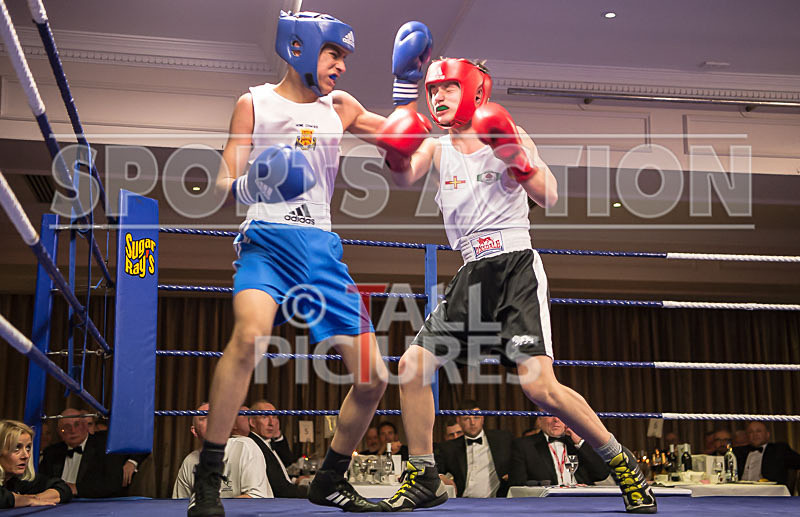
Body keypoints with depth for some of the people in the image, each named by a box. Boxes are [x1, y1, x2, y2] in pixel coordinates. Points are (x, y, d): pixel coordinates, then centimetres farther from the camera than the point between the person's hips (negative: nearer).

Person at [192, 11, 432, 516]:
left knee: (373, 379, 1)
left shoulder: (339, 107, 21)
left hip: (322, 249, 5)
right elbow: (227, 187, 5)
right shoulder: (254, 103, 10)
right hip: (267, 240, -4)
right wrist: (250, 183, -17)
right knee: (251, 333, -36)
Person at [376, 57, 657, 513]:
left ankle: (621, 463, 4)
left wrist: (517, 158, -19)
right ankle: (424, 479, 14)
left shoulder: (511, 135, 2)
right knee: (413, 365, -1)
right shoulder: (437, 147, 12)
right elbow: (405, 177, -8)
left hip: (517, 265, -5)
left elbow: (549, 198, -6)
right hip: (472, 274, 5)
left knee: (540, 385, -17)